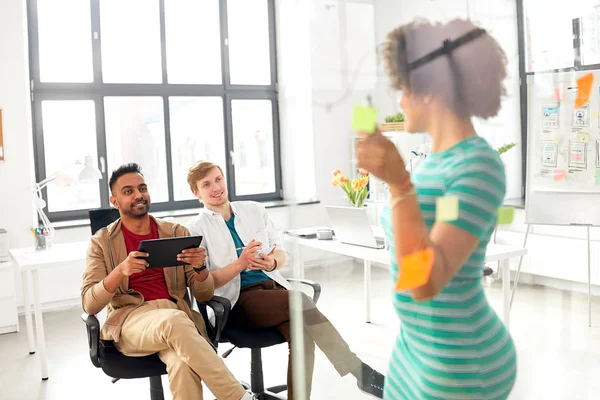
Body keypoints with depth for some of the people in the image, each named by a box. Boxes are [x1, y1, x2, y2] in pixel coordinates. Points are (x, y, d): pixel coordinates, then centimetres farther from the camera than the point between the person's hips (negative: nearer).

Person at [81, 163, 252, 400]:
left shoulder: (177, 232, 13)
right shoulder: (102, 242, 9)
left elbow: (204, 295, 9)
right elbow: (89, 305, -3)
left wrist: (200, 267, -14)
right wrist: (121, 271, -21)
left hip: (177, 316, 1)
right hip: (130, 320, -1)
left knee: (183, 364, -38)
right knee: (174, 320, -37)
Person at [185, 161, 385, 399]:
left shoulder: (254, 210, 14)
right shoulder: (195, 230, 3)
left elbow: (281, 253, 14)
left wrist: (272, 262, -11)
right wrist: (240, 264, -20)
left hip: (273, 286, 4)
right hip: (238, 301, -4)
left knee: (303, 333, -28)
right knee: (301, 301, -30)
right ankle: (360, 371, -26)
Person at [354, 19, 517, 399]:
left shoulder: (482, 166, -24)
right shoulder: (442, 160, 5)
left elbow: (425, 284, -32)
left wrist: (399, 182, -40)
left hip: (461, 368, -9)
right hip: (422, 347, 9)